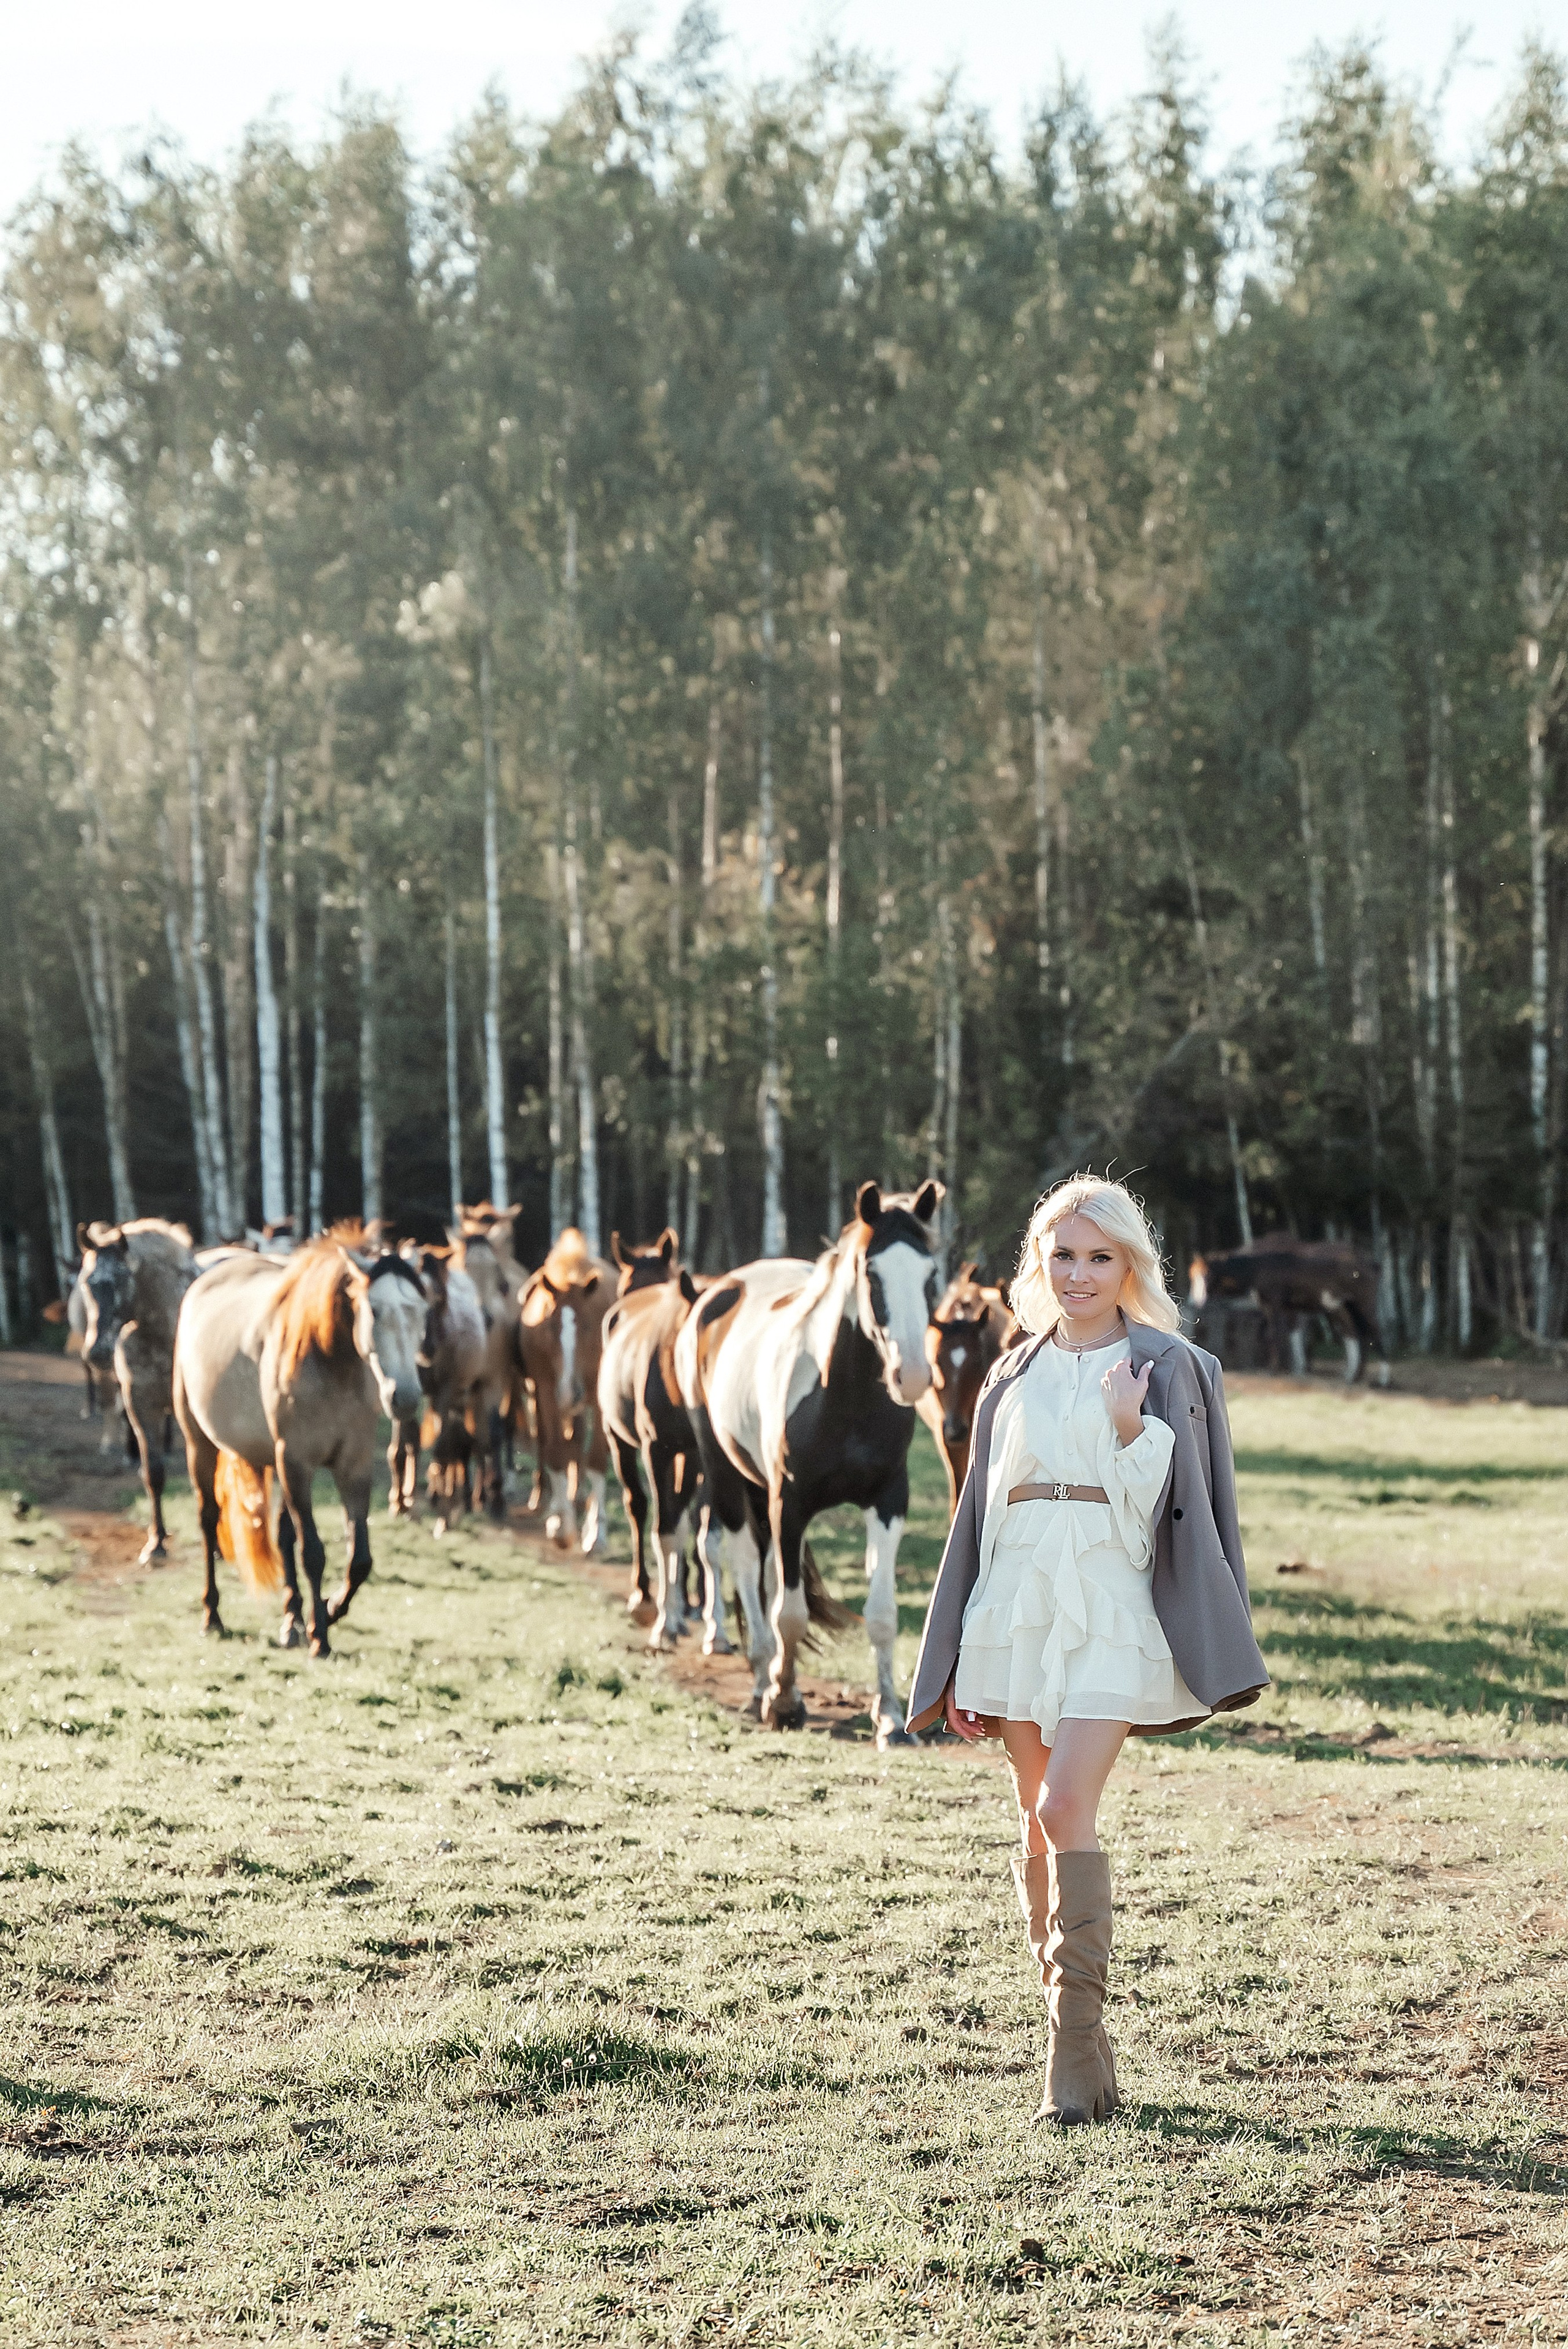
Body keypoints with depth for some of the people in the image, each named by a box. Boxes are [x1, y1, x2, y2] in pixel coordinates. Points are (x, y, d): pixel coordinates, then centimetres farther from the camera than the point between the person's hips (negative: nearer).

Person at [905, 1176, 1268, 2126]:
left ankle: (1078, 2059, -15)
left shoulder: (1168, 1367, 2)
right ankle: (1081, 2040, 16)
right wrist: (962, 1664, 14)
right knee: (1039, 1823, 6)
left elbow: (1168, 1510, -2)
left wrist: (1131, 1429, -20)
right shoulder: (1015, 1379, 14)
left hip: (1113, 1608, -5)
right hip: (1020, 1608, 5)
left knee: (1066, 1810, -17)